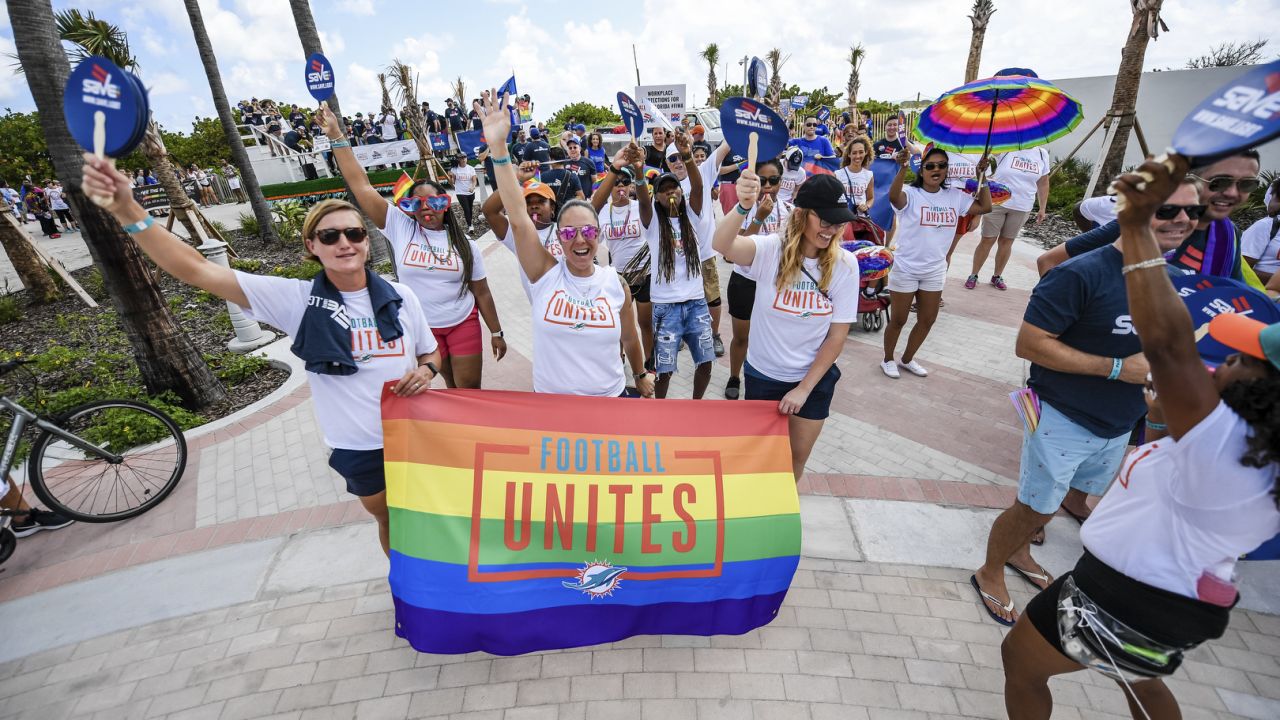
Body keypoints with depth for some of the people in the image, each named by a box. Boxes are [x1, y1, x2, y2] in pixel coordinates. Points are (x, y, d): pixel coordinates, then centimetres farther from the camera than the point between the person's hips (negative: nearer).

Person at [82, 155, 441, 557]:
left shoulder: (400, 297, -6)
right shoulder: (296, 299, -10)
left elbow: (431, 354, 6)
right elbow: (197, 271, -15)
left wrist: (425, 371, -16)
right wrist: (127, 211, -27)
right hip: (357, 447, -1)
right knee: (389, 521, 20)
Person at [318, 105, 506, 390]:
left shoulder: (465, 244, -4)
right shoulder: (400, 227, -5)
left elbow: (482, 293, -1)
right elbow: (361, 185, -9)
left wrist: (496, 332, -1)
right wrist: (335, 136, -13)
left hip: (464, 322, -1)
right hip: (422, 326, 1)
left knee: (471, 387, 1)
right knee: (452, 386, 14)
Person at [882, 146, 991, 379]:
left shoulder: (955, 196, 4)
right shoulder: (911, 194, -14)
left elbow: (985, 206, 5)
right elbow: (893, 197, -36)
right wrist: (902, 167, -50)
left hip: (935, 271, 6)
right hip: (906, 269, -6)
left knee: (927, 321, 14)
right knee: (898, 320, 7)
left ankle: (907, 359, 33)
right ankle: (888, 360, 27)